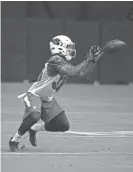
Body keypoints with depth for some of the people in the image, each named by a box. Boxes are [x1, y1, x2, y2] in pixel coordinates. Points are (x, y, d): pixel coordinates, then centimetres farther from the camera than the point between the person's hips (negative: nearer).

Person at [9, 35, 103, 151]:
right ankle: (14, 140, -15)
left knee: (64, 126, 4)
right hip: (35, 95, -9)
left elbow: (84, 73, 8)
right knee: (33, 116, -37)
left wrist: (94, 60, -6)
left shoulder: (65, 63, 7)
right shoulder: (56, 60, -22)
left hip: (48, 100, 9)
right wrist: (88, 60, -31)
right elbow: (73, 72, -35)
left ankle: (33, 129, 25)